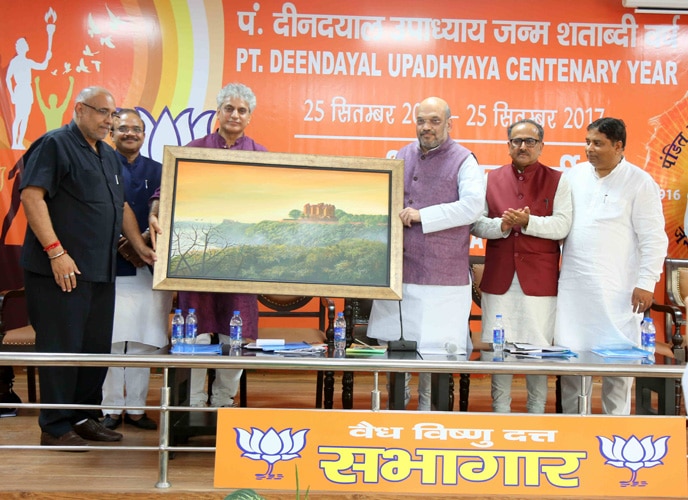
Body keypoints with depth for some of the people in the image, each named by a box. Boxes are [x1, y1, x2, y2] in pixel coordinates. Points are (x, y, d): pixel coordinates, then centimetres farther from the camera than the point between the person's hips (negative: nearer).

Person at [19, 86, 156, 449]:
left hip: (100, 270, 8)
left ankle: (85, 418, 24)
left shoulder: (109, 157, 19)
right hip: (61, 269, -8)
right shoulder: (54, 145, -6)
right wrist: (56, 252, -20)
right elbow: (31, 196, -15)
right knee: (62, 347, -1)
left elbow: (121, 207, 25)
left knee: (97, 347, 11)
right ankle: (55, 428, 10)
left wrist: (140, 247, 17)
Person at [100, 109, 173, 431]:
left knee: (143, 341, 4)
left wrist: (144, 240, -6)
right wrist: (120, 245, -12)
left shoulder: (157, 171, 14)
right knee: (111, 340, -2)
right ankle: (111, 408, 10)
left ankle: (136, 407, 15)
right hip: (111, 265, -3)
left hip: (148, 266, 3)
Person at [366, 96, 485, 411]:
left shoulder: (463, 160, 0)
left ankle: (428, 407, 17)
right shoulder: (402, 156, 15)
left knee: (435, 348, -1)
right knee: (391, 343, 9)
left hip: (442, 275, -5)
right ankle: (397, 400, 27)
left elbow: (472, 206, -15)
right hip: (398, 270, 5)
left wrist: (421, 215, -16)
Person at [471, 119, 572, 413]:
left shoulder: (556, 181, 6)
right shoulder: (492, 179, 12)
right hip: (499, 277, 2)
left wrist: (528, 222, -20)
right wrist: (501, 225, -14)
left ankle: (536, 410, 17)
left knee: (538, 346, 4)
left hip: (539, 279, -2)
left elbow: (562, 225, -6)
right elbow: (476, 223, 5)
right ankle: (500, 409, 18)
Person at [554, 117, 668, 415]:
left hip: (617, 289, -3)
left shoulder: (640, 183, -4)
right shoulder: (575, 175, 8)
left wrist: (646, 282, -10)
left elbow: (654, 239, -6)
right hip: (573, 286, 4)